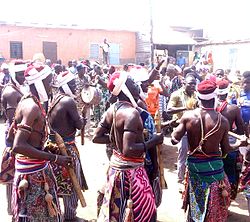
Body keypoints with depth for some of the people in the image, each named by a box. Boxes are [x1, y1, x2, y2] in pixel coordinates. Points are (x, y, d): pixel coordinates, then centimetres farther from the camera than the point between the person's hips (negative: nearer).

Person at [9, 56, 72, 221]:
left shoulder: (26, 102, 7)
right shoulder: (33, 107, -22)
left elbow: (11, 136, 15)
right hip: (33, 172, -9)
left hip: (34, 169, 9)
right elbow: (18, 146, -30)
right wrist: (54, 158, -28)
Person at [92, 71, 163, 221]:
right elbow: (128, 150, -31)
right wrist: (153, 142, -20)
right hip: (131, 170, -8)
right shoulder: (132, 112, -24)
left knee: (117, 210, 23)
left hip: (116, 164, 8)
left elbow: (97, 137, 8)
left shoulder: (112, 110, 2)